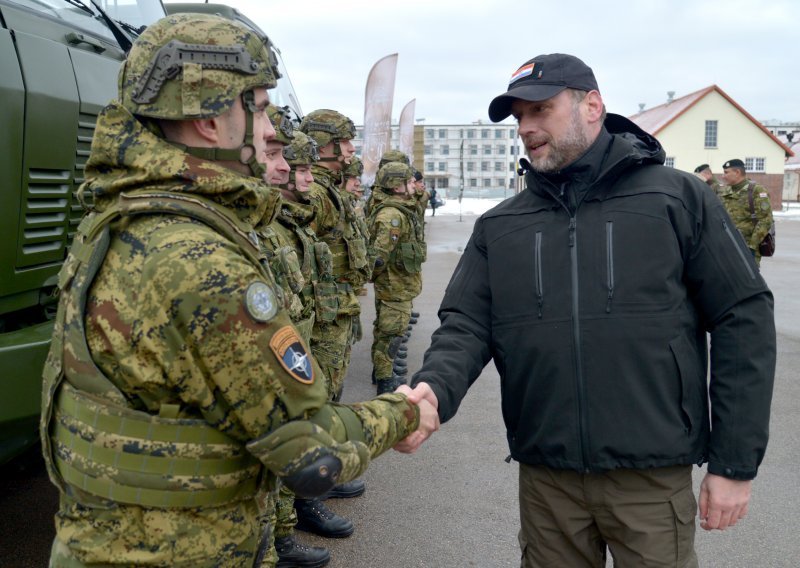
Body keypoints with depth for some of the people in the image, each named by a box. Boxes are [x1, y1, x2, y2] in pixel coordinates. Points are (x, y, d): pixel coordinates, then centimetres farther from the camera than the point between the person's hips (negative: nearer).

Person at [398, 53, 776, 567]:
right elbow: (466, 324, 0)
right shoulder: (499, 226, 6)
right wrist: (434, 388, -23)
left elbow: (744, 320, -3)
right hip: (545, 477, 3)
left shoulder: (677, 197, -3)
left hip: (652, 477, -2)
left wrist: (736, 463, -5)